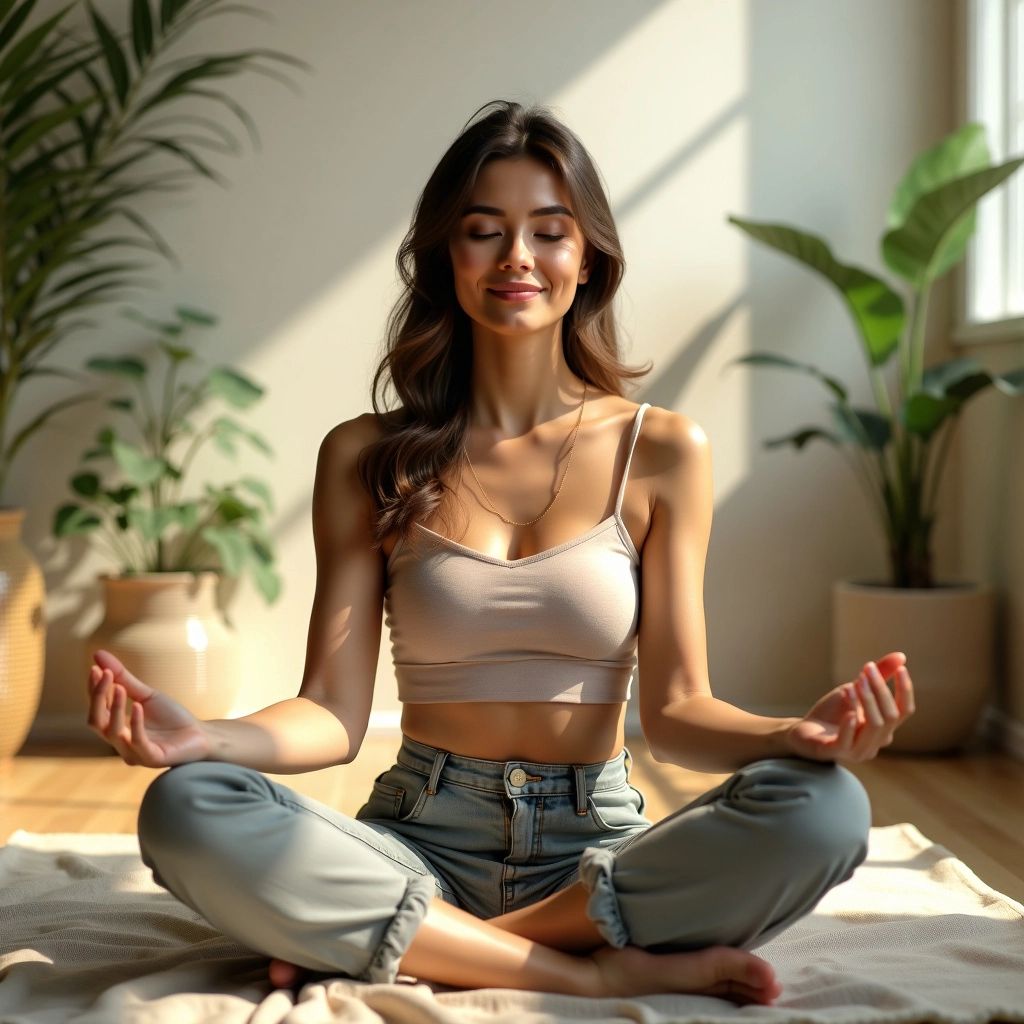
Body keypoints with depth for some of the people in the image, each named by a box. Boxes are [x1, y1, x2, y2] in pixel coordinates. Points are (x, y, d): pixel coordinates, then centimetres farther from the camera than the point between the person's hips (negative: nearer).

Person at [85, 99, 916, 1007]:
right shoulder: (366, 457, 3)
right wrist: (202, 737, -23)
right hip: (421, 839, 0)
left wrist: (797, 733, -23)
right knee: (185, 811, -28)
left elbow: (675, 710, -1)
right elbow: (333, 714, -2)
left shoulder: (661, 452, 2)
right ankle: (601, 970, -21)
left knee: (826, 808, -28)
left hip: (598, 844, 0)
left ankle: (395, 945, -18)